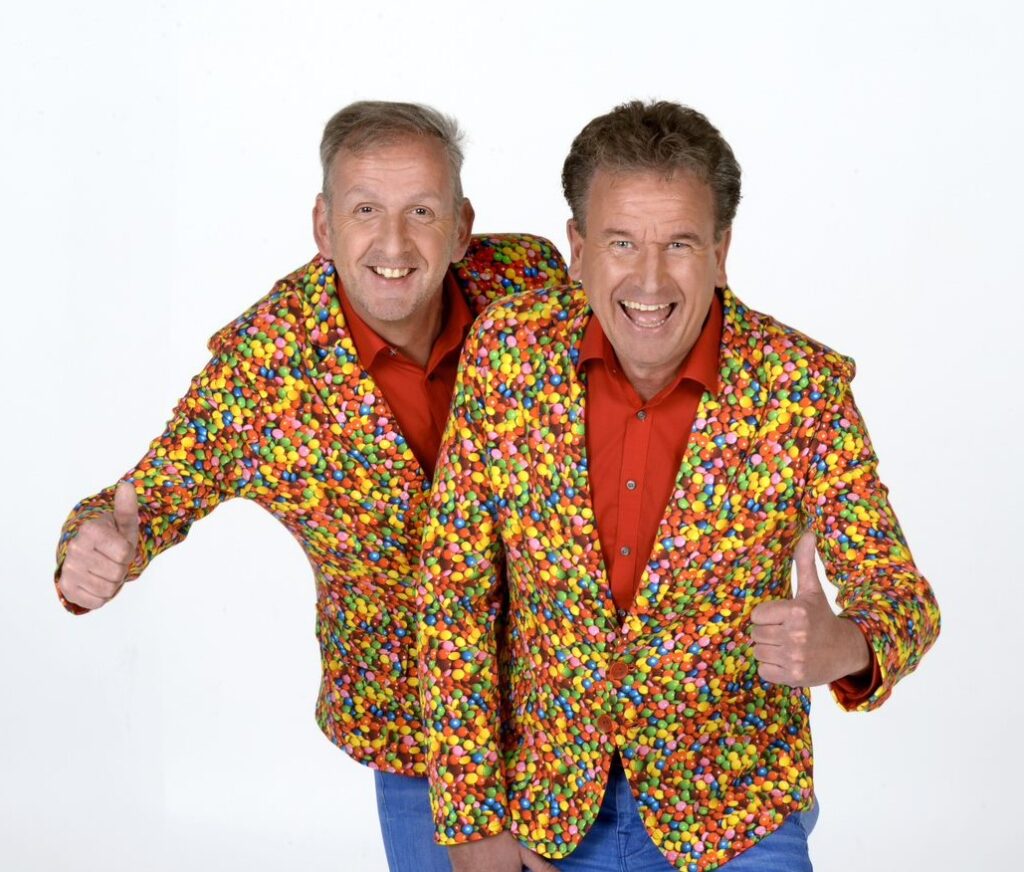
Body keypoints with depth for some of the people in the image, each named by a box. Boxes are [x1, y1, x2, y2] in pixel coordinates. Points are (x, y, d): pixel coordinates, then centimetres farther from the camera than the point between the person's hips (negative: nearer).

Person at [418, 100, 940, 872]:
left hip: (735, 808, -1)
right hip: (550, 801, 2)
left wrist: (844, 649, -35)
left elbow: (899, 598, -12)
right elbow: (457, 592, -7)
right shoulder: (508, 351, -13)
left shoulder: (807, 388, -18)